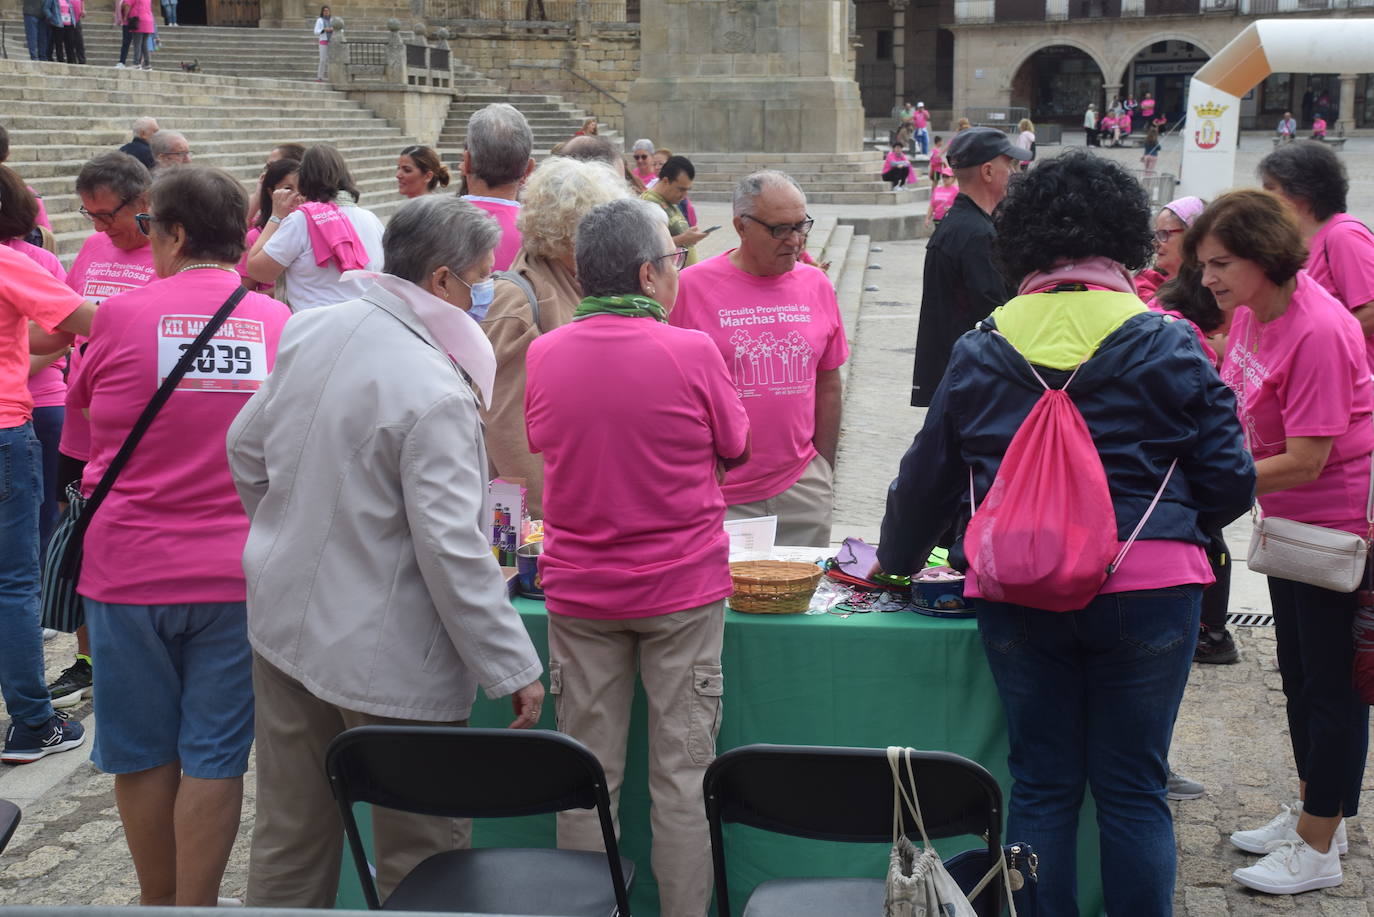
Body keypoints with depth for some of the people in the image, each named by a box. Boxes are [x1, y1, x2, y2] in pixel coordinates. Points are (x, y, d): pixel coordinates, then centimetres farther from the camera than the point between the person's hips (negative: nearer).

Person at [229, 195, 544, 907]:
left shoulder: (309, 329, 0)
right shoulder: (435, 392, -23)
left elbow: (246, 449, 13)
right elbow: (451, 548, -23)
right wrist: (513, 669, -15)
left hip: (283, 621, 8)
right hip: (384, 658, -8)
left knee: (289, 840, 19)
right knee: (421, 859, 8)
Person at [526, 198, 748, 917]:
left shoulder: (543, 355, -4)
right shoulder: (692, 352, -14)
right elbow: (735, 450, 1)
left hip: (578, 590, 3)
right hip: (683, 587, -3)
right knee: (682, 775, 7)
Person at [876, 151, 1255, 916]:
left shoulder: (982, 350, 3)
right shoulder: (1168, 345, -3)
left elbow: (927, 477, 11)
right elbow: (1229, 481, 0)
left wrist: (897, 560, 28)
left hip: (1019, 595, 2)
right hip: (1147, 591, -1)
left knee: (1041, 785, 12)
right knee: (1134, 787, 9)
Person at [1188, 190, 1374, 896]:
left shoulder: (1317, 331, -27)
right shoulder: (1249, 314, 0)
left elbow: (1304, 462, -26)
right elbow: (1233, 408, 12)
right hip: (1292, 521, 9)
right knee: (1298, 677, 19)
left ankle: (1316, 850, 13)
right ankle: (1312, 813, 35)